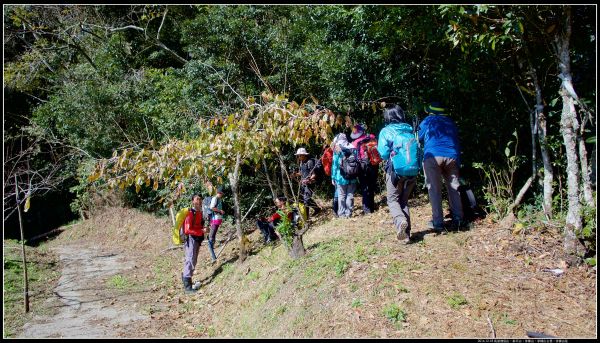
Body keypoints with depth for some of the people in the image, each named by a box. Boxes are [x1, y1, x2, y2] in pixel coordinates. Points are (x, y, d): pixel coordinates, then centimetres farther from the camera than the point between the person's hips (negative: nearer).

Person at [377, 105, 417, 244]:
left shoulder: (386, 131, -3)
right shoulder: (410, 130, 7)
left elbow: (384, 153, -9)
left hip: (395, 170, -4)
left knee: (393, 200, 9)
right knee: (404, 201, 15)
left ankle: (400, 221, -20)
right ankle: (406, 232, 8)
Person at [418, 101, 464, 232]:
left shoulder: (428, 121, 15)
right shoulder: (450, 122, 24)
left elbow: (419, 138, 25)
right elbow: (457, 141, 26)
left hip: (432, 156, -3)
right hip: (452, 156, 3)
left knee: (434, 190, -1)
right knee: (453, 188, 13)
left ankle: (438, 222, -5)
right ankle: (458, 219, 11)